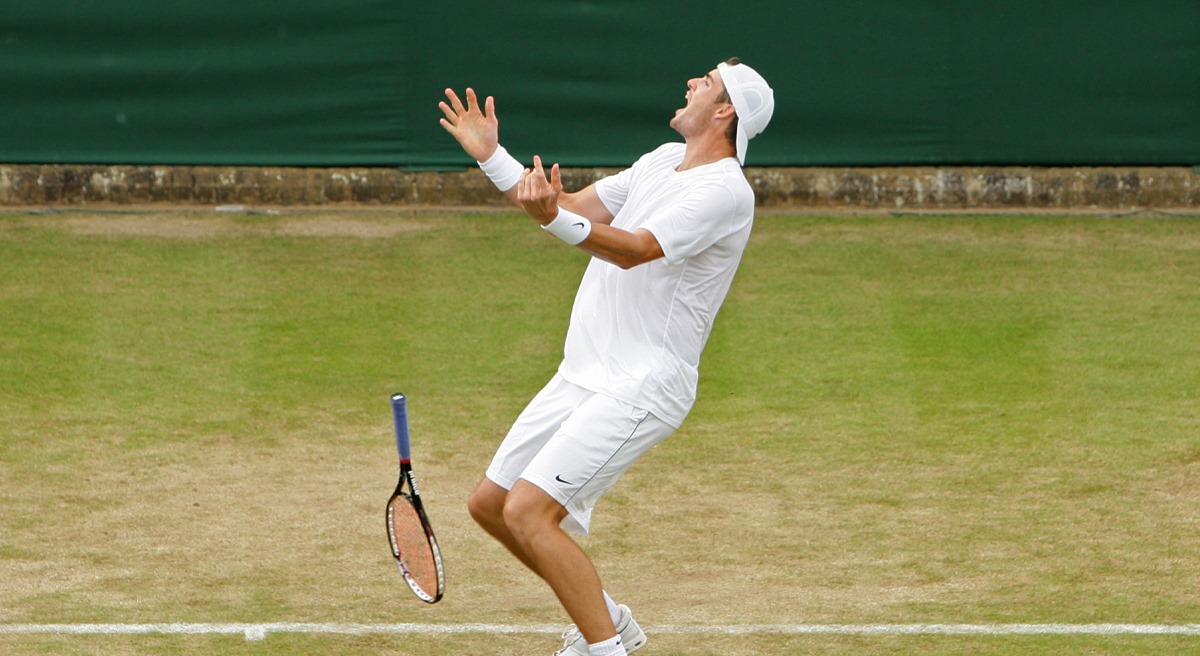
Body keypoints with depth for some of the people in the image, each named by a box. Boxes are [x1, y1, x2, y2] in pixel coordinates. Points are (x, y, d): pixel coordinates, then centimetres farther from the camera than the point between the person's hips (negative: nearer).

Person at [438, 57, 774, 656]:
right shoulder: (665, 160, 13)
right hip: (581, 376, 10)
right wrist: (491, 157, 14)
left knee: (528, 513, -21)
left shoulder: (725, 191, -16)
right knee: (490, 504, 14)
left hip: (641, 387, -10)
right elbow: (576, 208, 20)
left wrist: (554, 218, -44)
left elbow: (635, 249, -29)